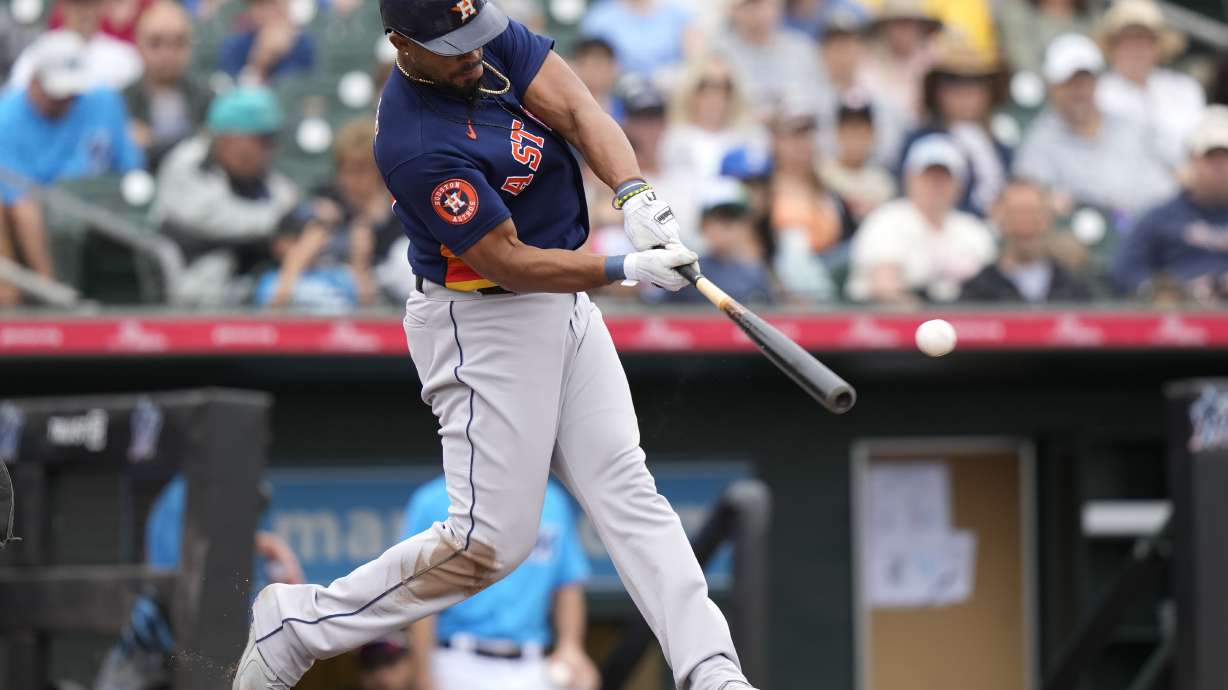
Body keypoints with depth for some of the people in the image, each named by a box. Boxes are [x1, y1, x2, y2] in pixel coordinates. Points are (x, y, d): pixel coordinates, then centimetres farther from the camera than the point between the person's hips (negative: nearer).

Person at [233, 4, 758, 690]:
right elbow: (508, 263, -24)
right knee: (491, 542, -7)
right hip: (481, 323, -8)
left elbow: (578, 111, -12)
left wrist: (635, 195, -29)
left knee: (628, 491, 2)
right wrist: (627, 269, -28)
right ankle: (295, 624, 6)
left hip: (565, 307, 8)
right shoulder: (419, 145, -27)